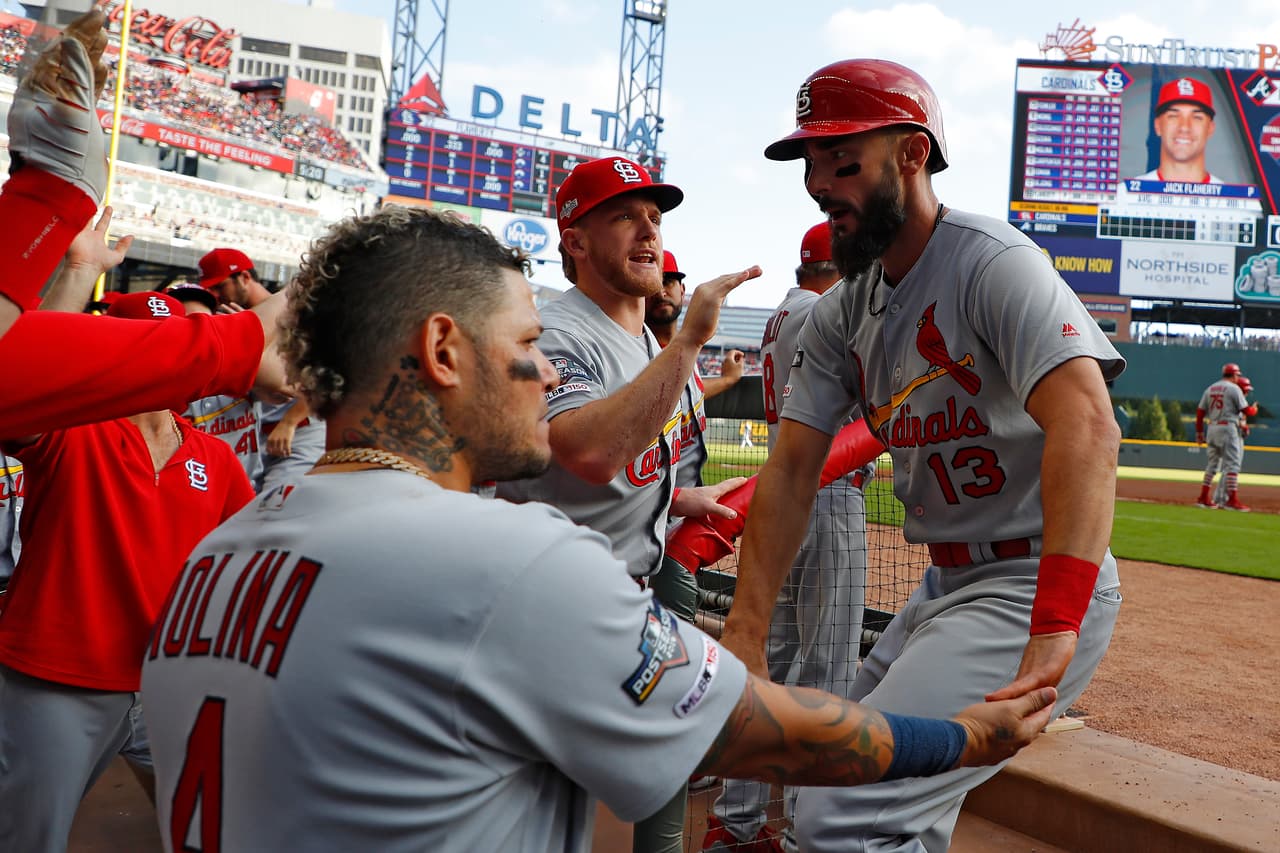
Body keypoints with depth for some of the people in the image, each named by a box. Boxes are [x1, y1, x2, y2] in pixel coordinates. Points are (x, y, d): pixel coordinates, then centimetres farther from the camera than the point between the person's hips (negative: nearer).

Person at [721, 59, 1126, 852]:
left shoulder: (993, 262, -16)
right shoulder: (841, 314, 7)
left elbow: (1085, 425, -30)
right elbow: (791, 472, 2)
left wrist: (1054, 630, -40)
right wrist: (744, 641, -7)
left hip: (1032, 586, -8)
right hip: (944, 584, 8)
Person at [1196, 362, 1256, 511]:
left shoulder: (1210, 388, 13)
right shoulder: (1234, 388, -6)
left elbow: (1200, 411, 10)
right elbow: (1246, 411, -8)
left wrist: (1199, 432, 14)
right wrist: (1255, 409, 14)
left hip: (1212, 428, 7)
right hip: (1228, 428, -7)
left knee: (1213, 463, 15)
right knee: (1232, 464, -6)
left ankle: (1203, 498, 13)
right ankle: (1232, 500, -11)